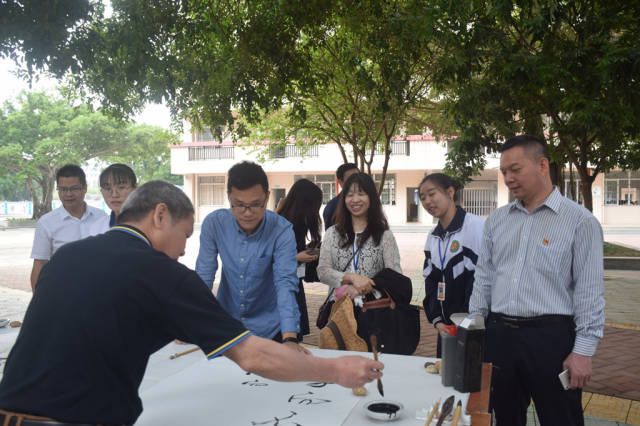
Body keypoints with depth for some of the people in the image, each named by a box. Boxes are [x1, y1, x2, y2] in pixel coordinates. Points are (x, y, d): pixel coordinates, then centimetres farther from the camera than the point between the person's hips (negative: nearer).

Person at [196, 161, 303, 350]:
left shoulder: (282, 230, -18)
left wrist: (290, 338, -37)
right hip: (225, 323, 2)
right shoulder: (213, 223, -12)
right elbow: (204, 276, -7)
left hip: (268, 328, -2)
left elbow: (285, 283, -24)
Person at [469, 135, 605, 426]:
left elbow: (589, 291, -7)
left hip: (551, 337, -4)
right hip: (498, 335, 5)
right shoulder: (497, 221, 10)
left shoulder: (579, 221, -5)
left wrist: (583, 351, -11)